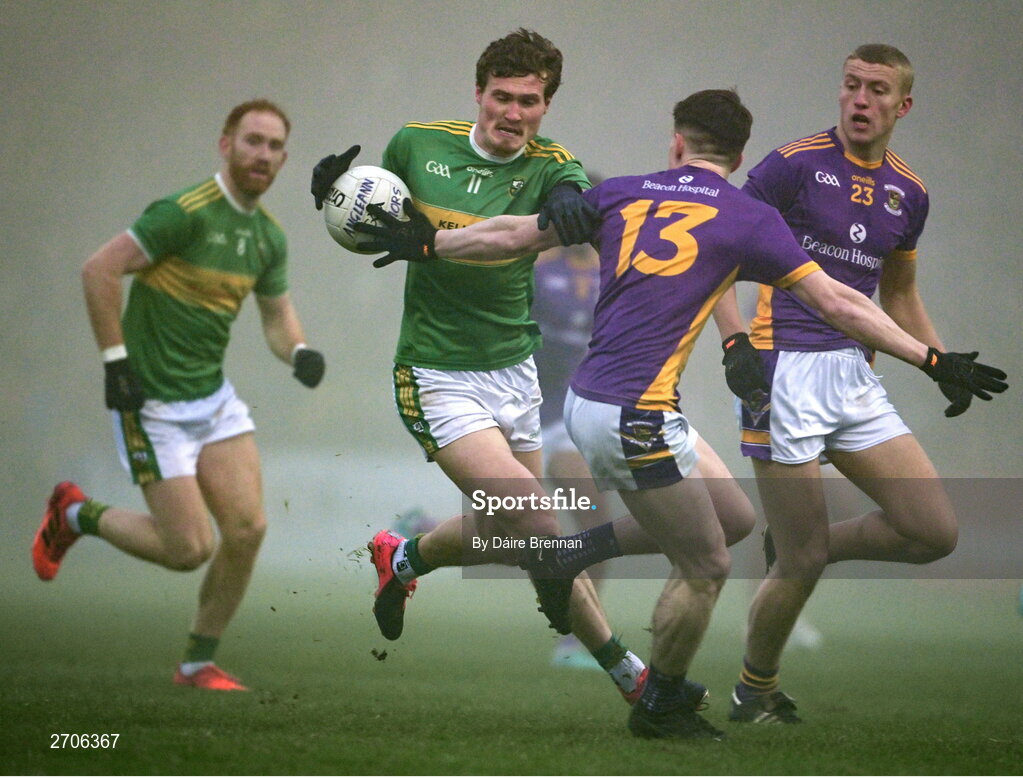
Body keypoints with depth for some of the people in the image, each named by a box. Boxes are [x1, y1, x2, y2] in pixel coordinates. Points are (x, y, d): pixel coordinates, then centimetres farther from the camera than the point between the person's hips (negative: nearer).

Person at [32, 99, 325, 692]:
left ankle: (199, 662, 11)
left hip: (214, 397, 7)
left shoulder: (268, 237, 6)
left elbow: (277, 313, 20)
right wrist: (116, 361, -19)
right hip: (153, 403, -7)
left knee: (247, 527, -6)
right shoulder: (186, 213, -18)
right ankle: (77, 515, 19)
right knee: (190, 548, -7)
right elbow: (99, 270, -19)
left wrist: (299, 352, -2)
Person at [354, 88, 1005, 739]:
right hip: (635, 417, -7)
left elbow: (514, 234, 20)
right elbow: (836, 303, -4)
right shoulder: (747, 218, -2)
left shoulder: (622, 195, 12)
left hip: (586, 400, 7)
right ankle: (660, 708, 16)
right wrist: (931, 360, -1)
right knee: (707, 568, 4)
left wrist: (429, 243, 34)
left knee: (726, 515, 20)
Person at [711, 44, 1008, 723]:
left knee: (934, 533, -5)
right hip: (785, 369, -6)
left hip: (856, 375, 6)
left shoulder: (909, 192, 13)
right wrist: (735, 339, -15)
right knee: (803, 562, -7)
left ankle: (811, 546, 19)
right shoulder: (794, 164, -5)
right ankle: (755, 693, 16)